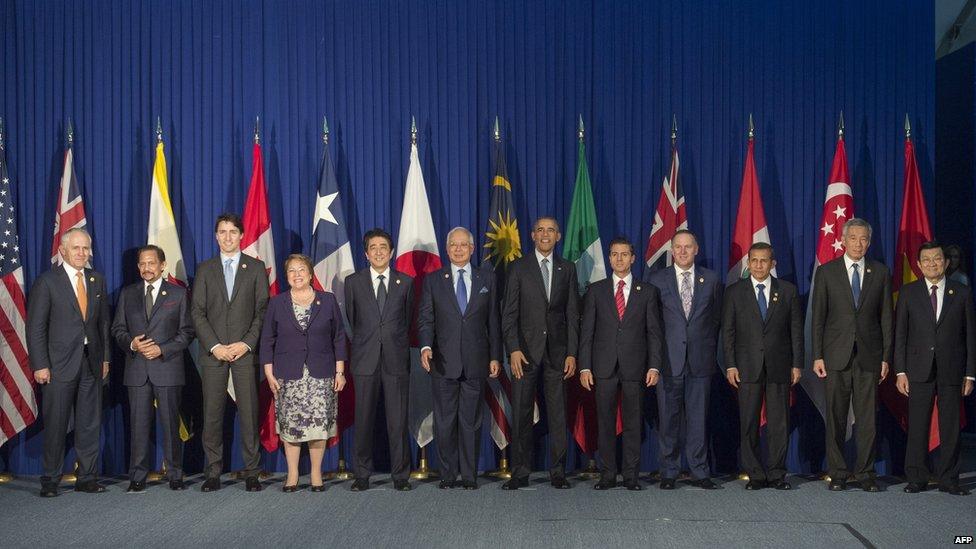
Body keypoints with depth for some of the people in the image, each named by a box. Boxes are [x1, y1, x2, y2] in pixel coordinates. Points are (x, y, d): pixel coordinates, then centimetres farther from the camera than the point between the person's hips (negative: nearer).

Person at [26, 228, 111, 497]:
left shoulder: (97, 280, 11)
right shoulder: (47, 282, -3)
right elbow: (35, 327, -5)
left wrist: (105, 357, 9)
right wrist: (40, 365, -10)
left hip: (91, 364, 4)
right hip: (59, 364, -4)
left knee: (90, 424, 7)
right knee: (55, 425, 1)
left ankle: (87, 478, 16)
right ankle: (50, 481, 11)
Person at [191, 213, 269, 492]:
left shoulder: (256, 267, 8)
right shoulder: (205, 269, 11)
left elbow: (262, 311, 3)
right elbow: (197, 312, 4)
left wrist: (247, 343, -9)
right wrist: (215, 346, -7)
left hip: (245, 351, -1)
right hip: (213, 352, 1)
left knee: (249, 412, -2)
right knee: (212, 414, 1)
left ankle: (251, 473, 3)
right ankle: (213, 472, 7)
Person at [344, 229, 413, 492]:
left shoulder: (405, 282, 8)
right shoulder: (353, 282, 7)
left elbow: (408, 319, 14)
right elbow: (351, 320, 13)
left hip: (396, 359, 0)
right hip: (365, 360, 0)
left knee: (398, 420, 0)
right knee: (364, 419, 2)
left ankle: (400, 475, 8)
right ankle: (362, 474, 11)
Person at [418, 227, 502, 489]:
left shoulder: (487, 279, 10)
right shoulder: (433, 280, 7)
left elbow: (493, 320, 9)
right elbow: (425, 318, 1)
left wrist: (495, 356, 4)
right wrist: (426, 346, -16)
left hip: (476, 361, 0)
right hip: (444, 361, 0)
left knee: (471, 421, 3)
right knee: (444, 421, 3)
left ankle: (469, 475, 11)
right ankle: (448, 474, 12)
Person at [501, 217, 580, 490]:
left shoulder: (567, 269, 10)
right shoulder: (519, 268, 4)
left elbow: (573, 314, 8)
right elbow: (509, 313, 0)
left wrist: (572, 353, 0)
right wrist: (513, 349, -10)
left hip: (557, 352, 1)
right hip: (526, 351, -1)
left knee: (558, 414, 3)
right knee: (521, 414, 0)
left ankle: (558, 473, 11)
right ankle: (520, 473, 7)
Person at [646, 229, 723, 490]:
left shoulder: (711, 280, 9)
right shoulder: (657, 280, 6)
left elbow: (717, 319, 13)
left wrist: (711, 352, 7)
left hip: (700, 360, 1)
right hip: (668, 360, -1)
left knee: (698, 418, 3)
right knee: (668, 419, 2)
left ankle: (699, 472, 11)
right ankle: (669, 473, 11)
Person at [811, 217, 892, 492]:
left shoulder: (881, 273, 8)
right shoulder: (826, 272, 4)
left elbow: (886, 317, 8)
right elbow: (818, 317, 3)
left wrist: (886, 357, 2)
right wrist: (817, 356, -3)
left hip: (869, 355, 1)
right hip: (837, 355, -1)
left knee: (867, 418, 2)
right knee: (836, 417, 2)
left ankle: (865, 473, 11)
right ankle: (838, 473, 11)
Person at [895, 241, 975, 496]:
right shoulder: (908, 292, 5)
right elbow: (900, 334, 4)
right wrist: (900, 371, -2)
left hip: (952, 370, 0)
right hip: (919, 370, 0)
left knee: (950, 427, 4)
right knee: (917, 426, 1)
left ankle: (948, 479, 13)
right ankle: (916, 479, 10)